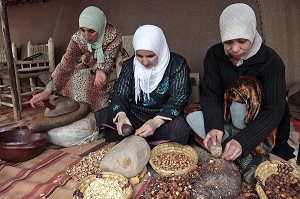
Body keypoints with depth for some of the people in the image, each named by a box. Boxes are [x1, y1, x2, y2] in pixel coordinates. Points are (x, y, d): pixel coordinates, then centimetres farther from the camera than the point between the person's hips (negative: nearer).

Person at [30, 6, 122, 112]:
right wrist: (47, 91, -37)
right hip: (87, 70, 3)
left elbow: (108, 60, -21)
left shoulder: (113, 36, -26)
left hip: (108, 72, -3)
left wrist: (100, 70, -46)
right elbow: (65, 64, -27)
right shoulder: (78, 38, -20)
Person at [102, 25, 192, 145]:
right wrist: (121, 115, -29)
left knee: (180, 128, -32)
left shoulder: (177, 64, -9)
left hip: (164, 118, -2)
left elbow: (178, 99, -15)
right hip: (134, 116, 2)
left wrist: (156, 122, -33)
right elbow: (119, 95, -4)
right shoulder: (129, 65, 0)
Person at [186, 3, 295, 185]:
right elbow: (210, 95, -15)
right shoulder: (214, 55, -12)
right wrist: (214, 126, -35)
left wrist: (242, 140, -41)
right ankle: (249, 159, -26)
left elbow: (274, 110, -26)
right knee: (192, 118, -23)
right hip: (225, 120, 4)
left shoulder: (271, 60, -21)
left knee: (238, 104, -34)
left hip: (258, 124, -3)